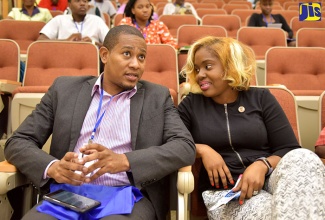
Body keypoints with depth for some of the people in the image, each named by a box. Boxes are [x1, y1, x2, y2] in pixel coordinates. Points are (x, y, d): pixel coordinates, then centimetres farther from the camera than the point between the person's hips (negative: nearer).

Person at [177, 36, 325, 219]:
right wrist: (201, 150, -12)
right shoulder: (191, 104, 9)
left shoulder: (261, 98, 8)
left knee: (303, 157, -30)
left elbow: (290, 150, 2)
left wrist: (262, 165, -17)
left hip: (268, 181, 4)